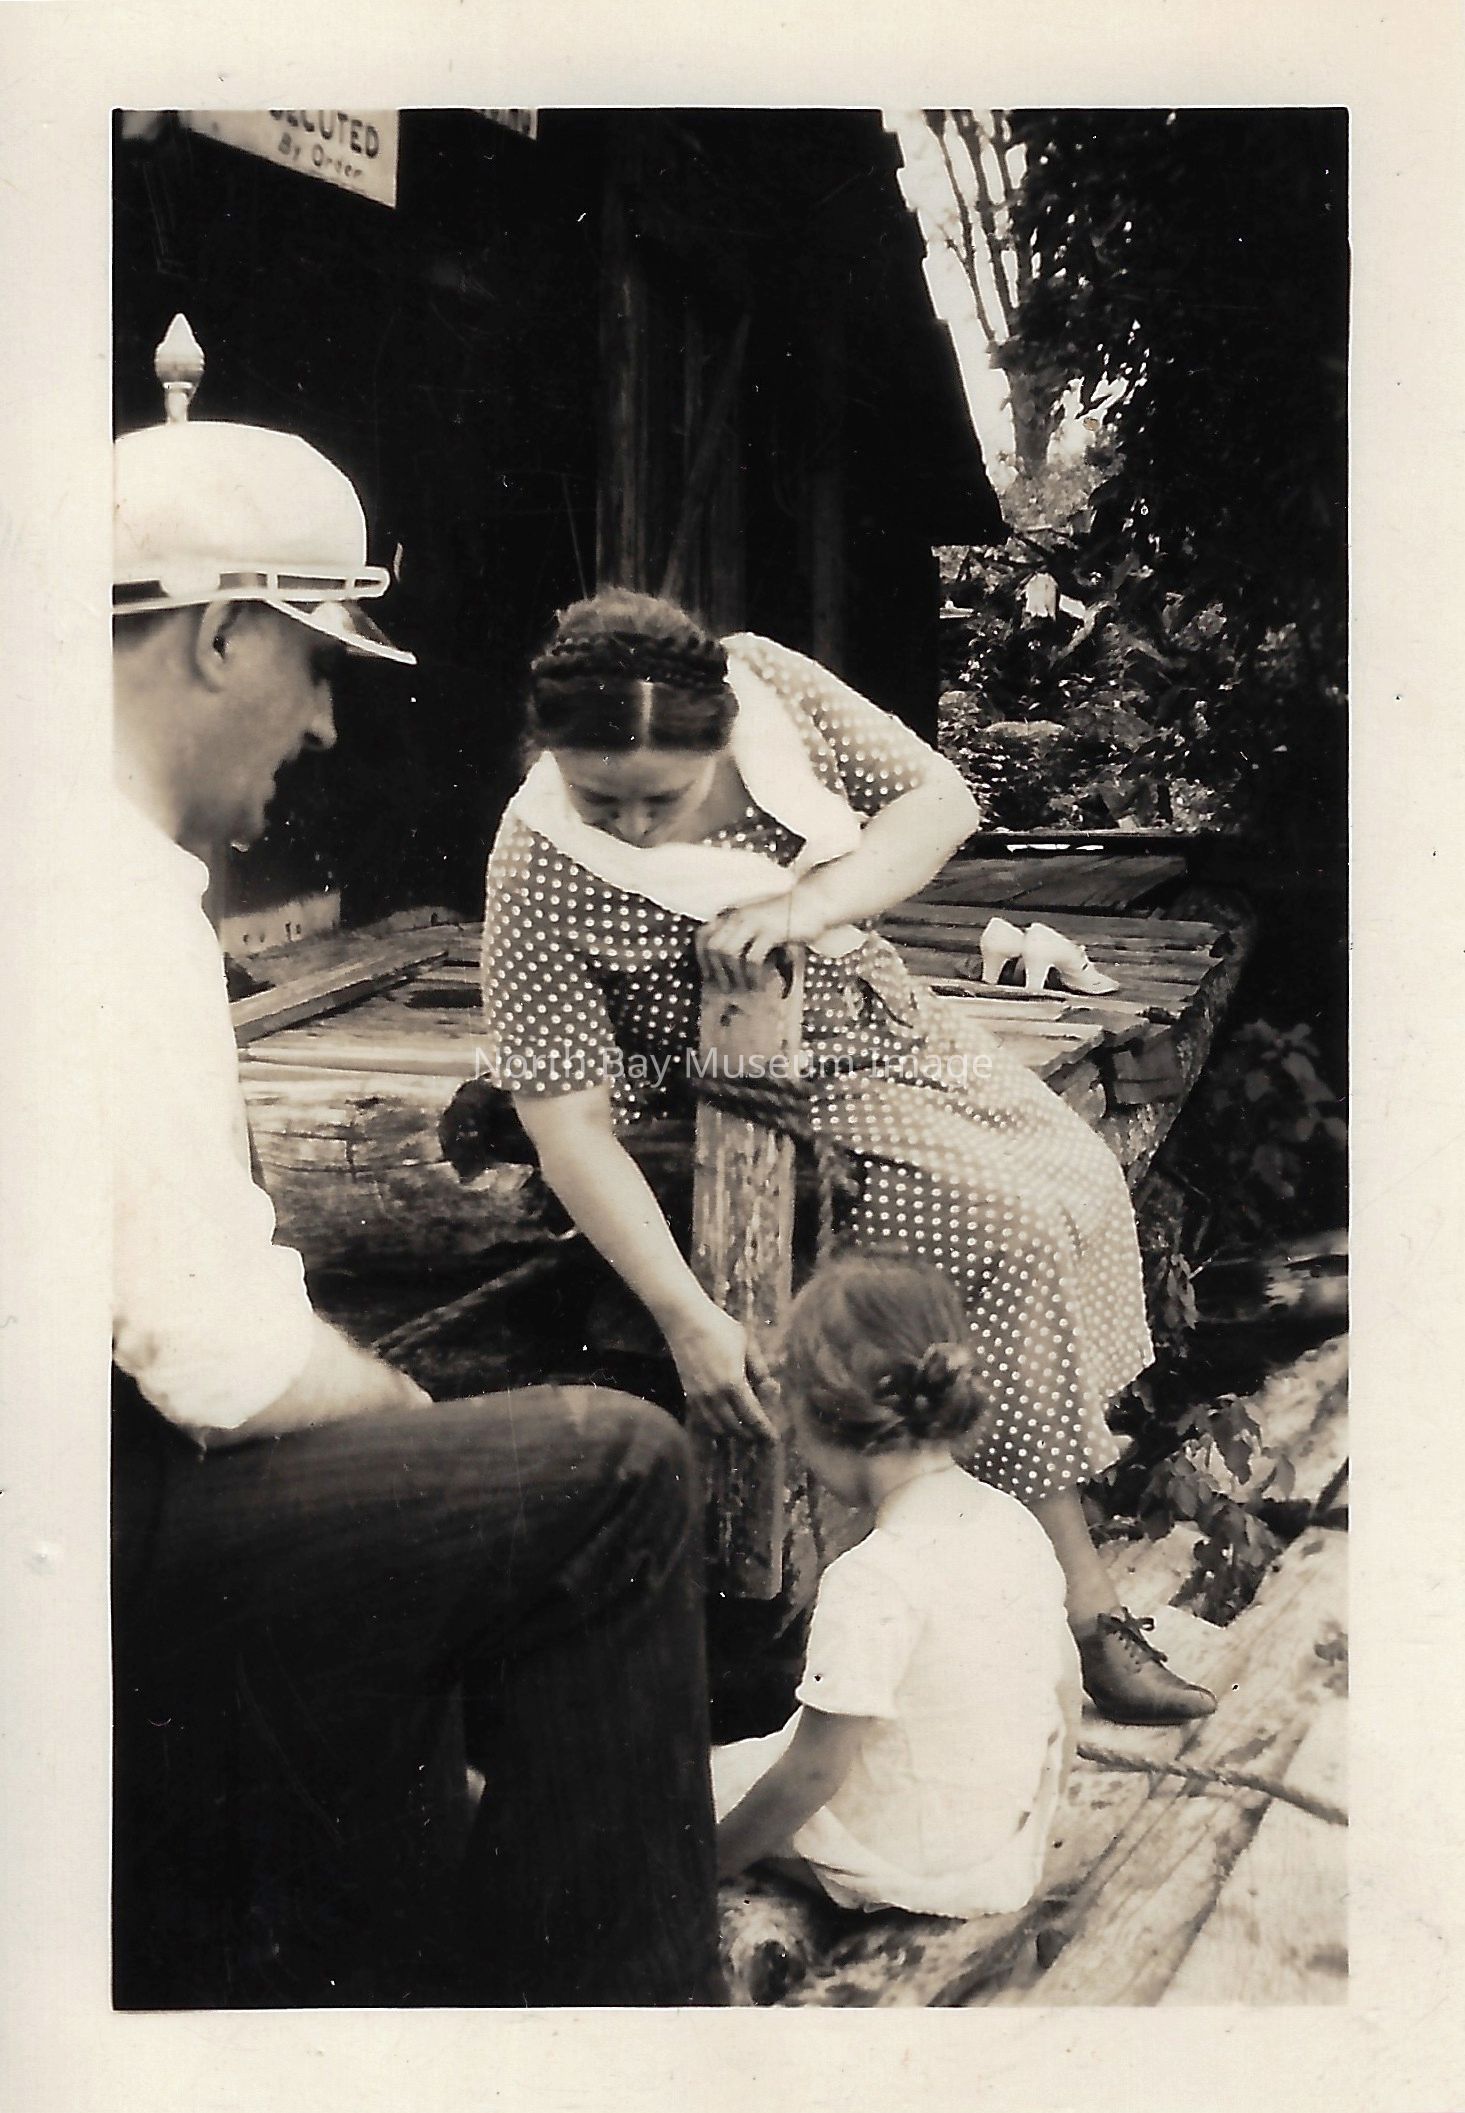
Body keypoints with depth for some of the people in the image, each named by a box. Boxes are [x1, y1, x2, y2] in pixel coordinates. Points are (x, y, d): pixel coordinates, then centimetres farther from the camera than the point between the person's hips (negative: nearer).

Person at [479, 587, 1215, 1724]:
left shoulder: (769, 682, -18)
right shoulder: (541, 878, -28)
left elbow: (940, 799, -12)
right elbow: (566, 1117, -27)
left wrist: (803, 904, -31)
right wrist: (689, 1316, -33)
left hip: (889, 1022, 6)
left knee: (1085, 1178, -1)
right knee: (1011, 1236, -20)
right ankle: (1080, 1595, -10)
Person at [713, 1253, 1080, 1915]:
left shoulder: (870, 1583, -30)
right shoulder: (1017, 1524, -7)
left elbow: (813, 1771, -23)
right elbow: (1065, 1680, 6)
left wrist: (711, 1861, -7)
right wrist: (1035, 1819, 22)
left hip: (900, 1865, -7)